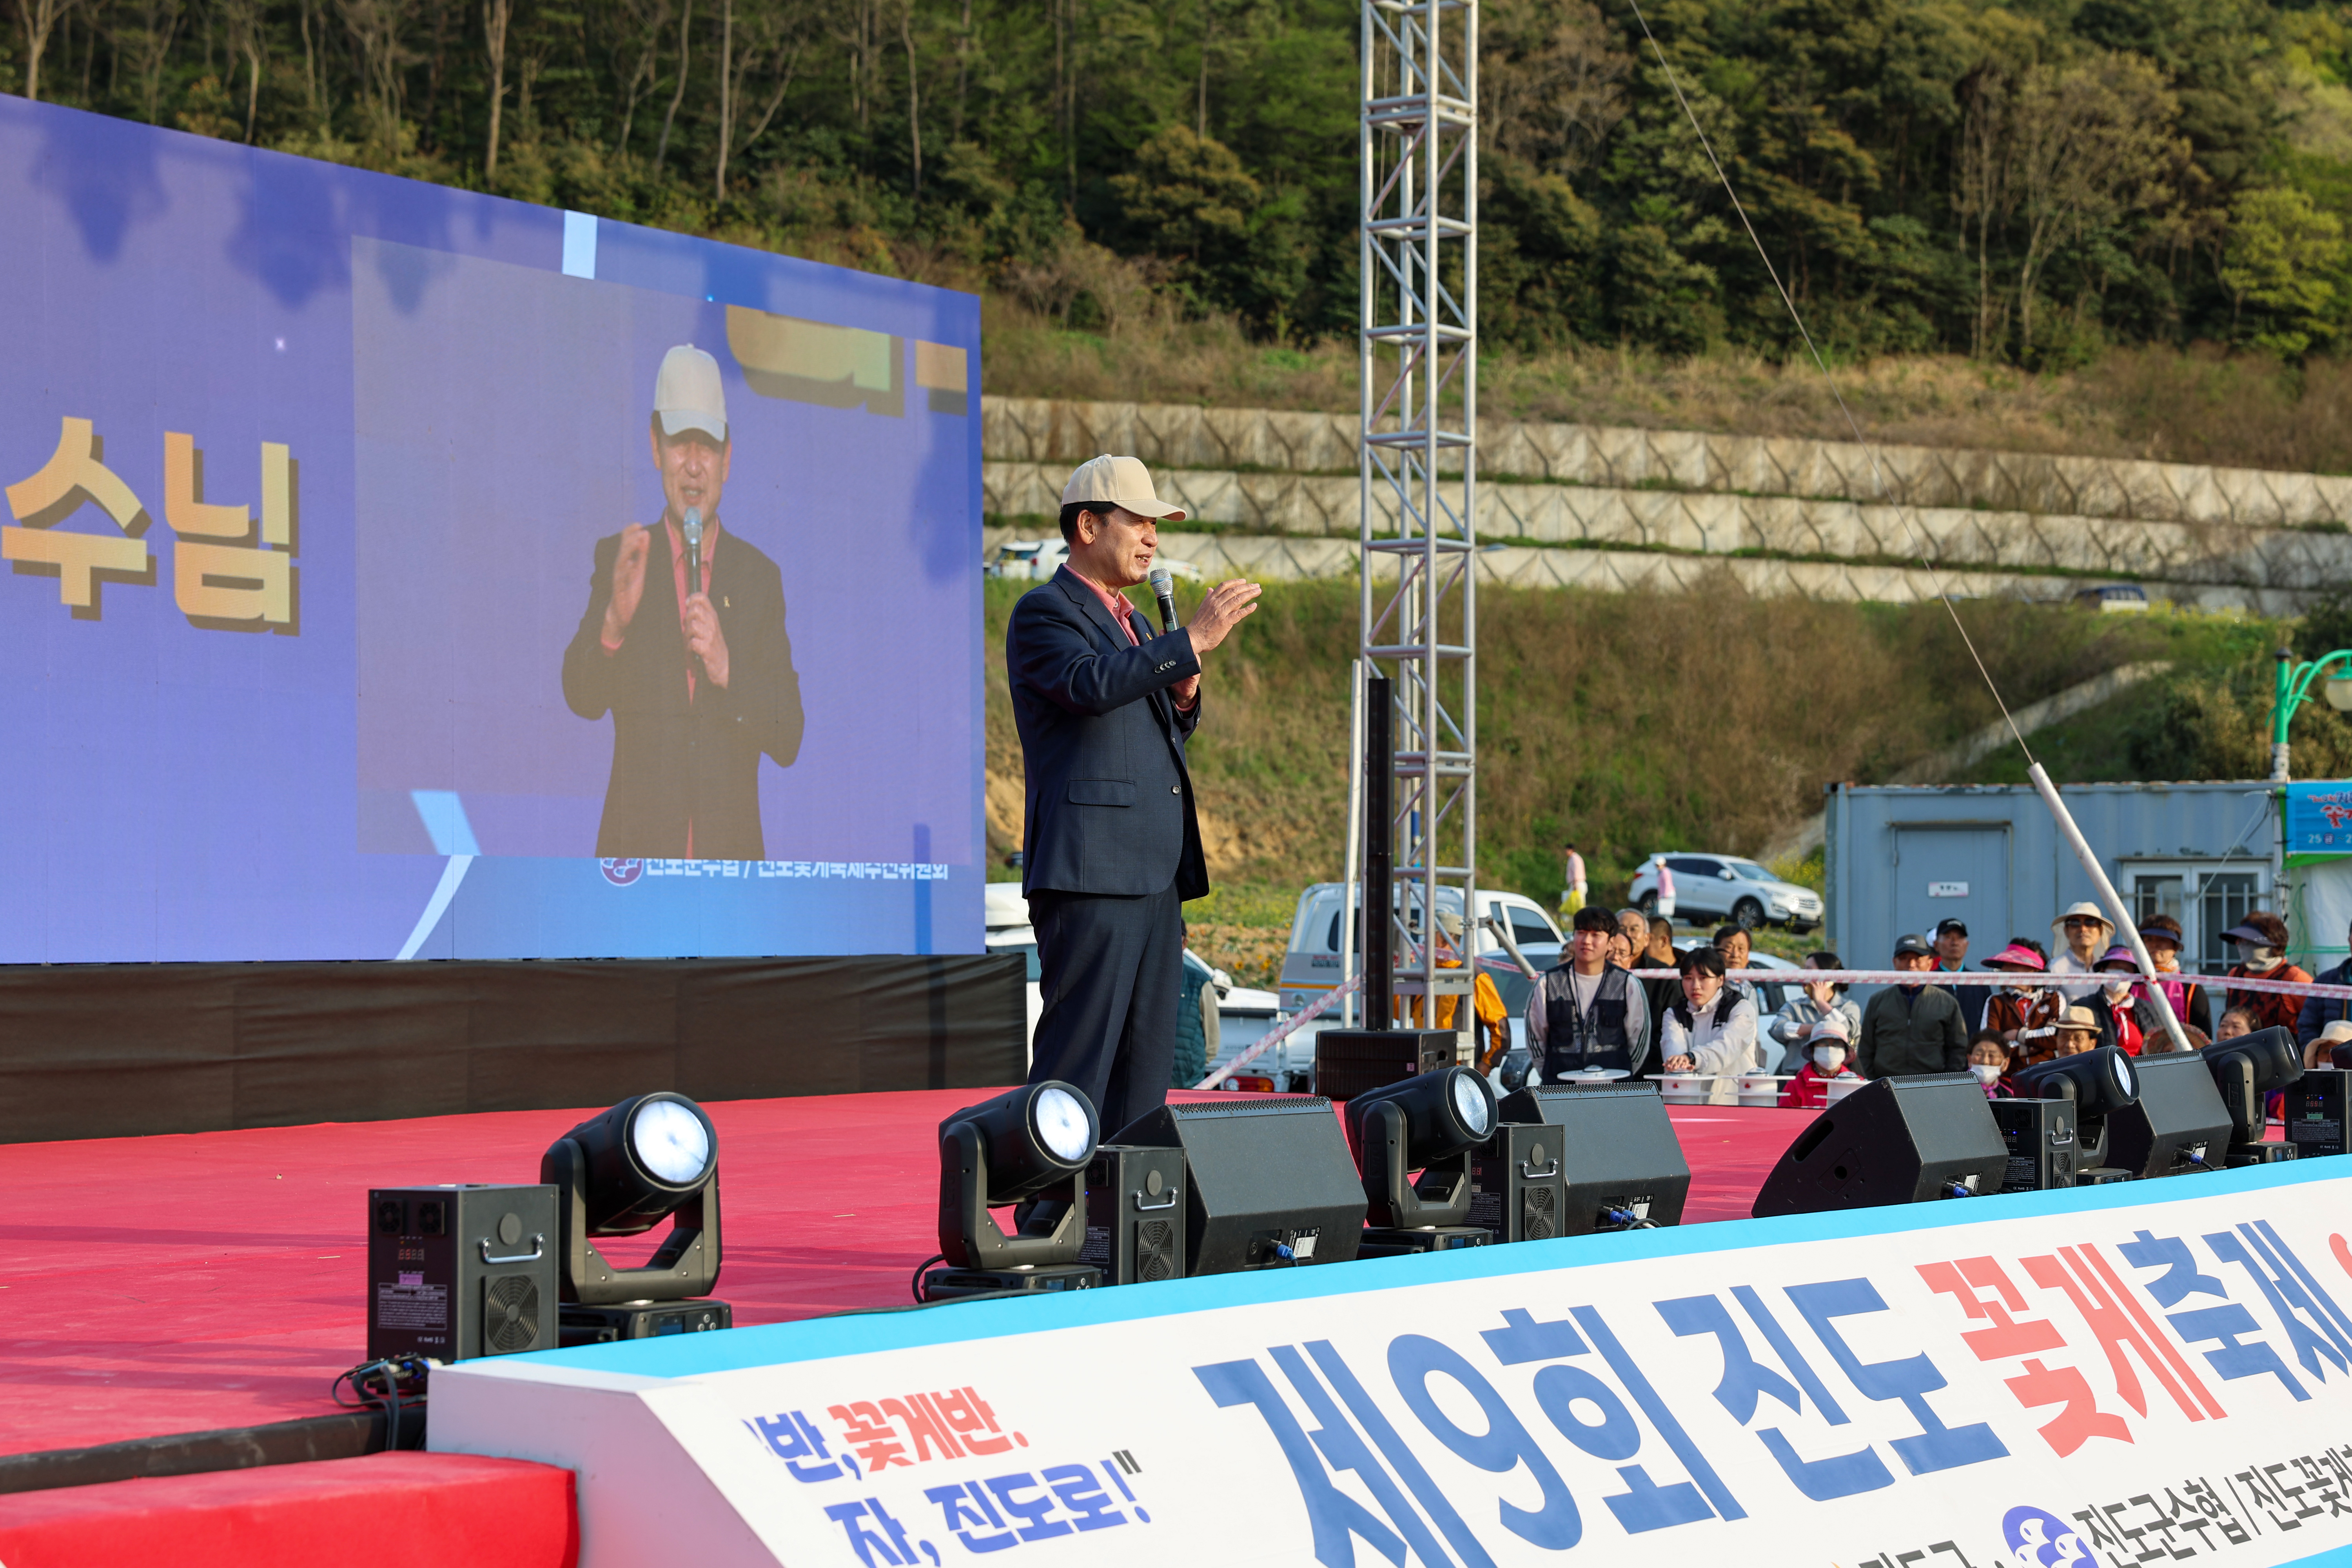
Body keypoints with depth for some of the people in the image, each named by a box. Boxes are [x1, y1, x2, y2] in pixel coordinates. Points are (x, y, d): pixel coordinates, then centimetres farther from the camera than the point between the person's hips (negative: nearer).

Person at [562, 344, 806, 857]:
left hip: (731, 851, 1)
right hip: (637, 846, -1)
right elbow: (581, 698, -4)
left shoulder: (760, 576, 7)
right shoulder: (618, 558, 7)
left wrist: (728, 672, -14)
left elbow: (788, 740, 3)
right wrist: (613, 623, -22)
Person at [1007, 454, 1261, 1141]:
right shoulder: (1043, 612, -4)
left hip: (1156, 877, 9)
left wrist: (1184, 697, 7)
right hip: (1090, 876, -9)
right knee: (1078, 1058, -11)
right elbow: (1091, 684, -24)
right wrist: (1192, 641, -25)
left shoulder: (1134, 623, 23)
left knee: (1145, 1065, 8)